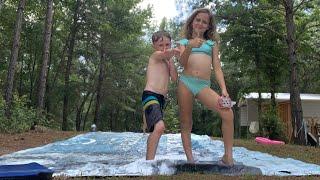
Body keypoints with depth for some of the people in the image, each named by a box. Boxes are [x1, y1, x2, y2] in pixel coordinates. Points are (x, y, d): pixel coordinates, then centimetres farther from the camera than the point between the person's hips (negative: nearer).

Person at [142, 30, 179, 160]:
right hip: (150, 95, -9)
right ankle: (150, 161, -28)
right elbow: (166, 53, -21)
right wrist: (174, 52, -42)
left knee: (155, 130, 17)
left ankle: (148, 159, 31)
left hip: (161, 99, 9)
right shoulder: (155, 56, 2)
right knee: (159, 127, -29)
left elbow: (174, 78, 8)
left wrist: (170, 60, 4)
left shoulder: (167, 61, 23)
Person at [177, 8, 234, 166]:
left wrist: (224, 89, -2)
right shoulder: (184, 42, 17)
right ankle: (190, 160, 9)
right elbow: (182, 62, -1)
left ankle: (228, 156, -13)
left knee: (227, 112, -21)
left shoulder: (212, 43, 19)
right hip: (185, 83, 0)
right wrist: (189, 47, -20)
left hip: (203, 86, 0)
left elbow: (217, 68, 12)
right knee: (185, 123, 0)